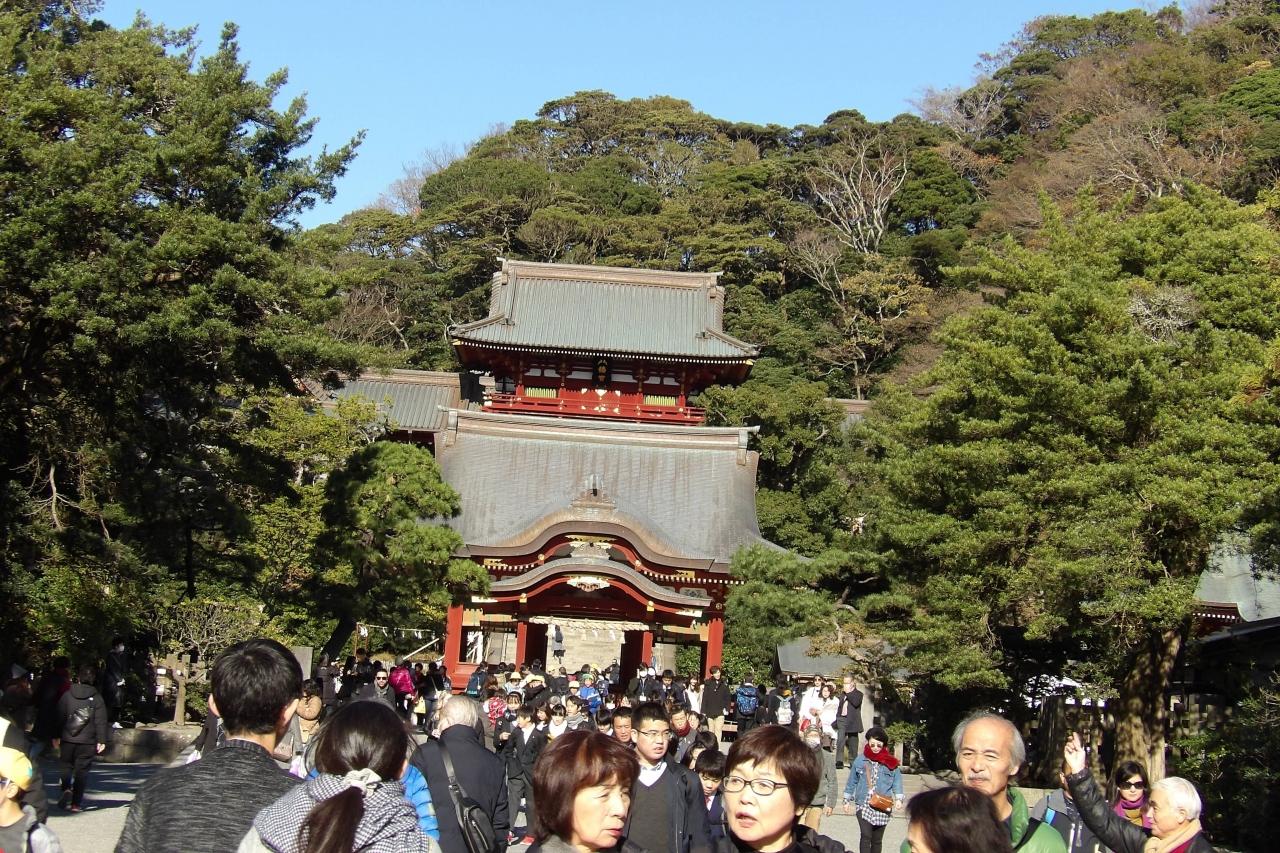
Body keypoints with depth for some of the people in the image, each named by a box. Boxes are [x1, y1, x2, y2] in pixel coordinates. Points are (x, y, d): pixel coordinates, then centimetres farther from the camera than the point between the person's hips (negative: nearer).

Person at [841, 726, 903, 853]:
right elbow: (852, 782, 12)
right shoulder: (860, 760, 3)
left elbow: (897, 781, 1)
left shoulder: (891, 763, 0)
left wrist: (898, 798, -14)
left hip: (883, 807, 1)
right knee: (865, 836, -15)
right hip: (863, 805, -1)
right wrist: (847, 800, 13)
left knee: (877, 840, 10)